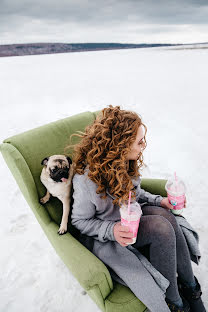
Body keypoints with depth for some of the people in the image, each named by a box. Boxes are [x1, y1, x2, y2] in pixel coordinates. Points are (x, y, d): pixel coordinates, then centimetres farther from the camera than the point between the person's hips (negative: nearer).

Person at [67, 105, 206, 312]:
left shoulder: (125, 163, -7)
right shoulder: (87, 180, -29)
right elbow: (79, 221, -14)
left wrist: (159, 201, -4)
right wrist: (111, 230, -30)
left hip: (128, 216, 7)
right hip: (102, 237, -6)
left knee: (164, 215, -23)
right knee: (162, 227, -27)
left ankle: (189, 285, -4)